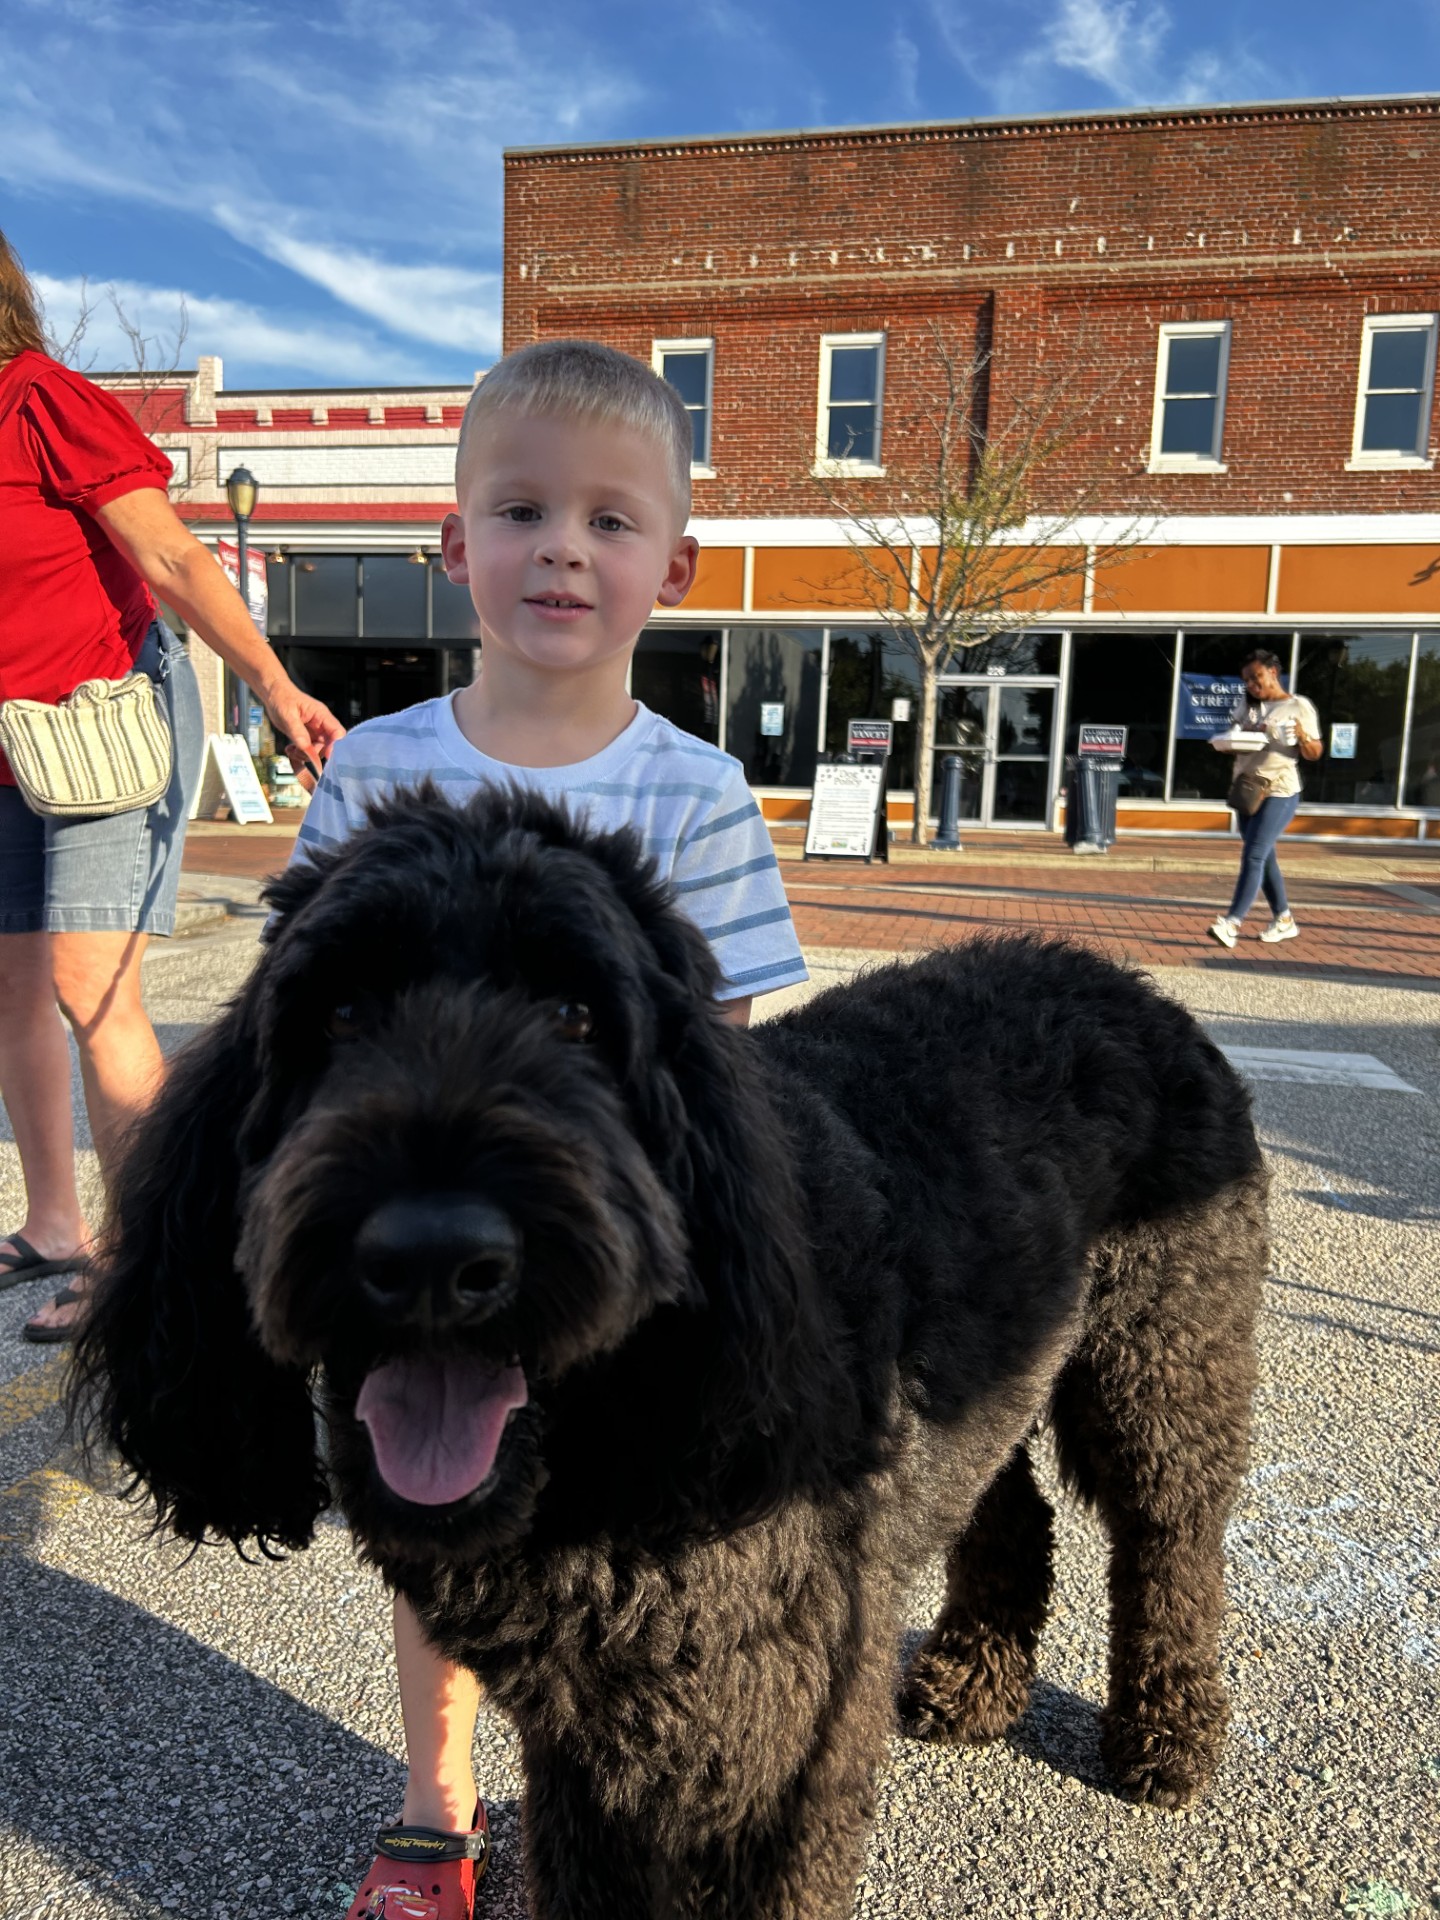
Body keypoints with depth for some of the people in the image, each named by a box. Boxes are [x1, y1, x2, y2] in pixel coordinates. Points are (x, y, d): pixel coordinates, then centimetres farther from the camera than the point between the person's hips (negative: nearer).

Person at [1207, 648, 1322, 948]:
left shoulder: (1299, 707, -3)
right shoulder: (1246, 704, 12)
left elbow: (1315, 754, -1)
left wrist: (1302, 736, -22)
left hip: (1280, 791, -7)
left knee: (1254, 855, -15)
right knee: (1264, 857, 11)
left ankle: (1231, 923, -21)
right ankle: (1284, 920, 23)